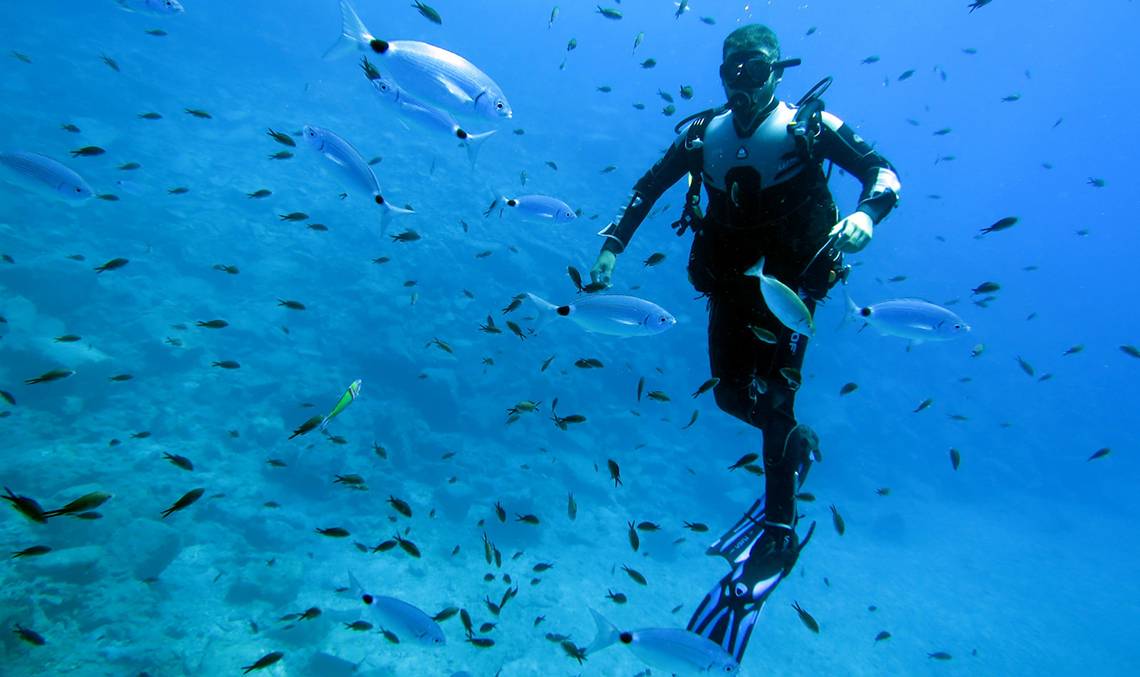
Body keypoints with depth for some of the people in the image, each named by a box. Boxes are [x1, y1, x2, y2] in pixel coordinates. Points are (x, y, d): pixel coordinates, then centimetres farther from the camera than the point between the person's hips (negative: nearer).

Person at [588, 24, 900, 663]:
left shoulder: (810, 125, -5)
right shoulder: (704, 132, 5)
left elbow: (884, 171, -8)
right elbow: (649, 186, 10)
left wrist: (866, 213, -30)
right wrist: (614, 242, 1)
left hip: (788, 279, -4)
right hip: (729, 281, 5)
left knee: (771, 396, -11)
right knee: (733, 394, 8)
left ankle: (780, 529, 3)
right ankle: (799, 442, 40)